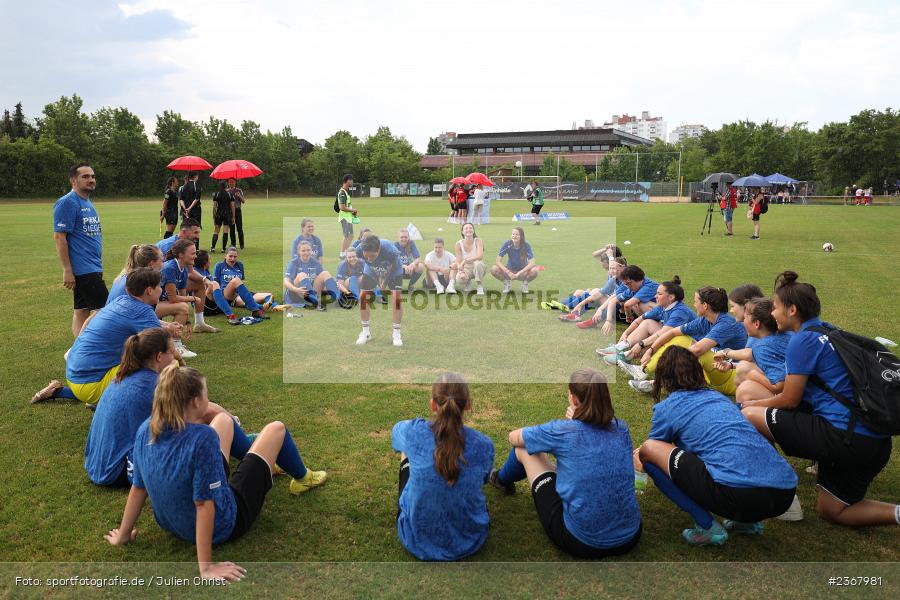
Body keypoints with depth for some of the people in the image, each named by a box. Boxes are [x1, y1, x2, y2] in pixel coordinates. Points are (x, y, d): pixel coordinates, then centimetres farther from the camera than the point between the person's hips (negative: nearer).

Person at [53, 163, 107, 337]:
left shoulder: (87, 203, 16)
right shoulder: (67, 203, -11)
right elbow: (59, 237, -15)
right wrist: (67, 271, -18)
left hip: (93, 267, 9)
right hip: (83, 269, -9)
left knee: (81, 311, 12)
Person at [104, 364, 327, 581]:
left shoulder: (145, 430, -17)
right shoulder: (203, 437, -37)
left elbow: (138, 487, -7)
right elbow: (204, 504, -35)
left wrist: (123, 535, 6)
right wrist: (206, 567, -28)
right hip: (221, 527, -6)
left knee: (224, 420, 19)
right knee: (276, 429, 6)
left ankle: (266, 464, 50)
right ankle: (302, 478, 39)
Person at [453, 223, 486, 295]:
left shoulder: (478, 241, -13)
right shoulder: (459, 244, -8)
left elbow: (480, 256, -29)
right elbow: (458, 262, -8)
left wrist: (464, 261, -36)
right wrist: (461, 271, -29)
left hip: (478, 269, -1)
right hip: (466, 268, 1)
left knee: (477, 263, -38)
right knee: (459, 280, -33)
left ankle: (480, 286, -15)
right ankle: (468, 282, 7)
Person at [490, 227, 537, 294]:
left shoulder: (526, 245, -18)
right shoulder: (507, 244, -16)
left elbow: (532, 263, -25)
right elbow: (497, 261, -20)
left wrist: (518, 274, -33)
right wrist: (508, 272, -31)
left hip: (523, 271, -1)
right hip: (510, 270, 1)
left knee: (534, 271, -33)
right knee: (494, 269, -27)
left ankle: (525, 283, 1)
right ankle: (507, 282, 3)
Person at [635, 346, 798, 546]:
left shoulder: (667, 407, 10)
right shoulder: (717, 396, 28)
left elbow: (650, 450, 28)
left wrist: (640, 457, 54)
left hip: (738, 493, -7)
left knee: (648, 451, 5)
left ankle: (707, 526, 2)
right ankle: (748, 521, 17)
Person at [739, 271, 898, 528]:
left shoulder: (803, 340, -12)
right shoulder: (829, 331, 16)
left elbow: (790, 400, -8)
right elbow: (799, 386, 23)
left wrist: (754, 405, 9)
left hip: (847, 438, -10)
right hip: (875, 443, 10)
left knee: (750, 417, -6)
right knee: (830, 511, 23)